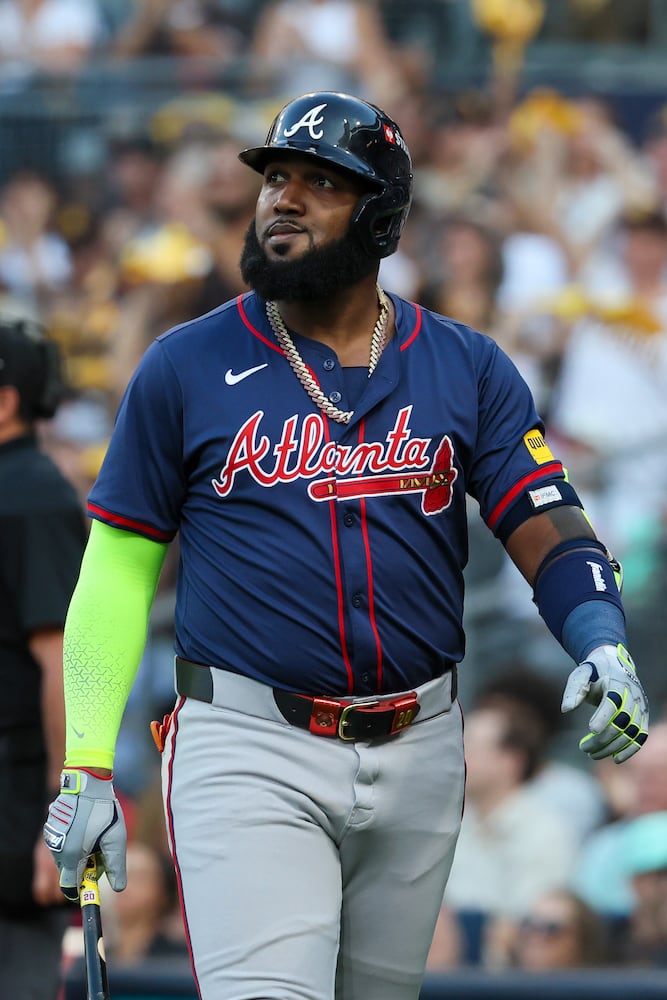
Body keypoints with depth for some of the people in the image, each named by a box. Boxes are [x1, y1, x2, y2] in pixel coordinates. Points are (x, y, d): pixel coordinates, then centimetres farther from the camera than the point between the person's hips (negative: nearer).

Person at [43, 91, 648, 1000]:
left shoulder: (468, 370, 7)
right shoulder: (184, 368, 3)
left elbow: (546, 525, 1)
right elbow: (119, 567, 5)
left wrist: (603, 646, -21)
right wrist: (87, 769, -2)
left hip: (418, 753, 3)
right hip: (248, 750, -3)